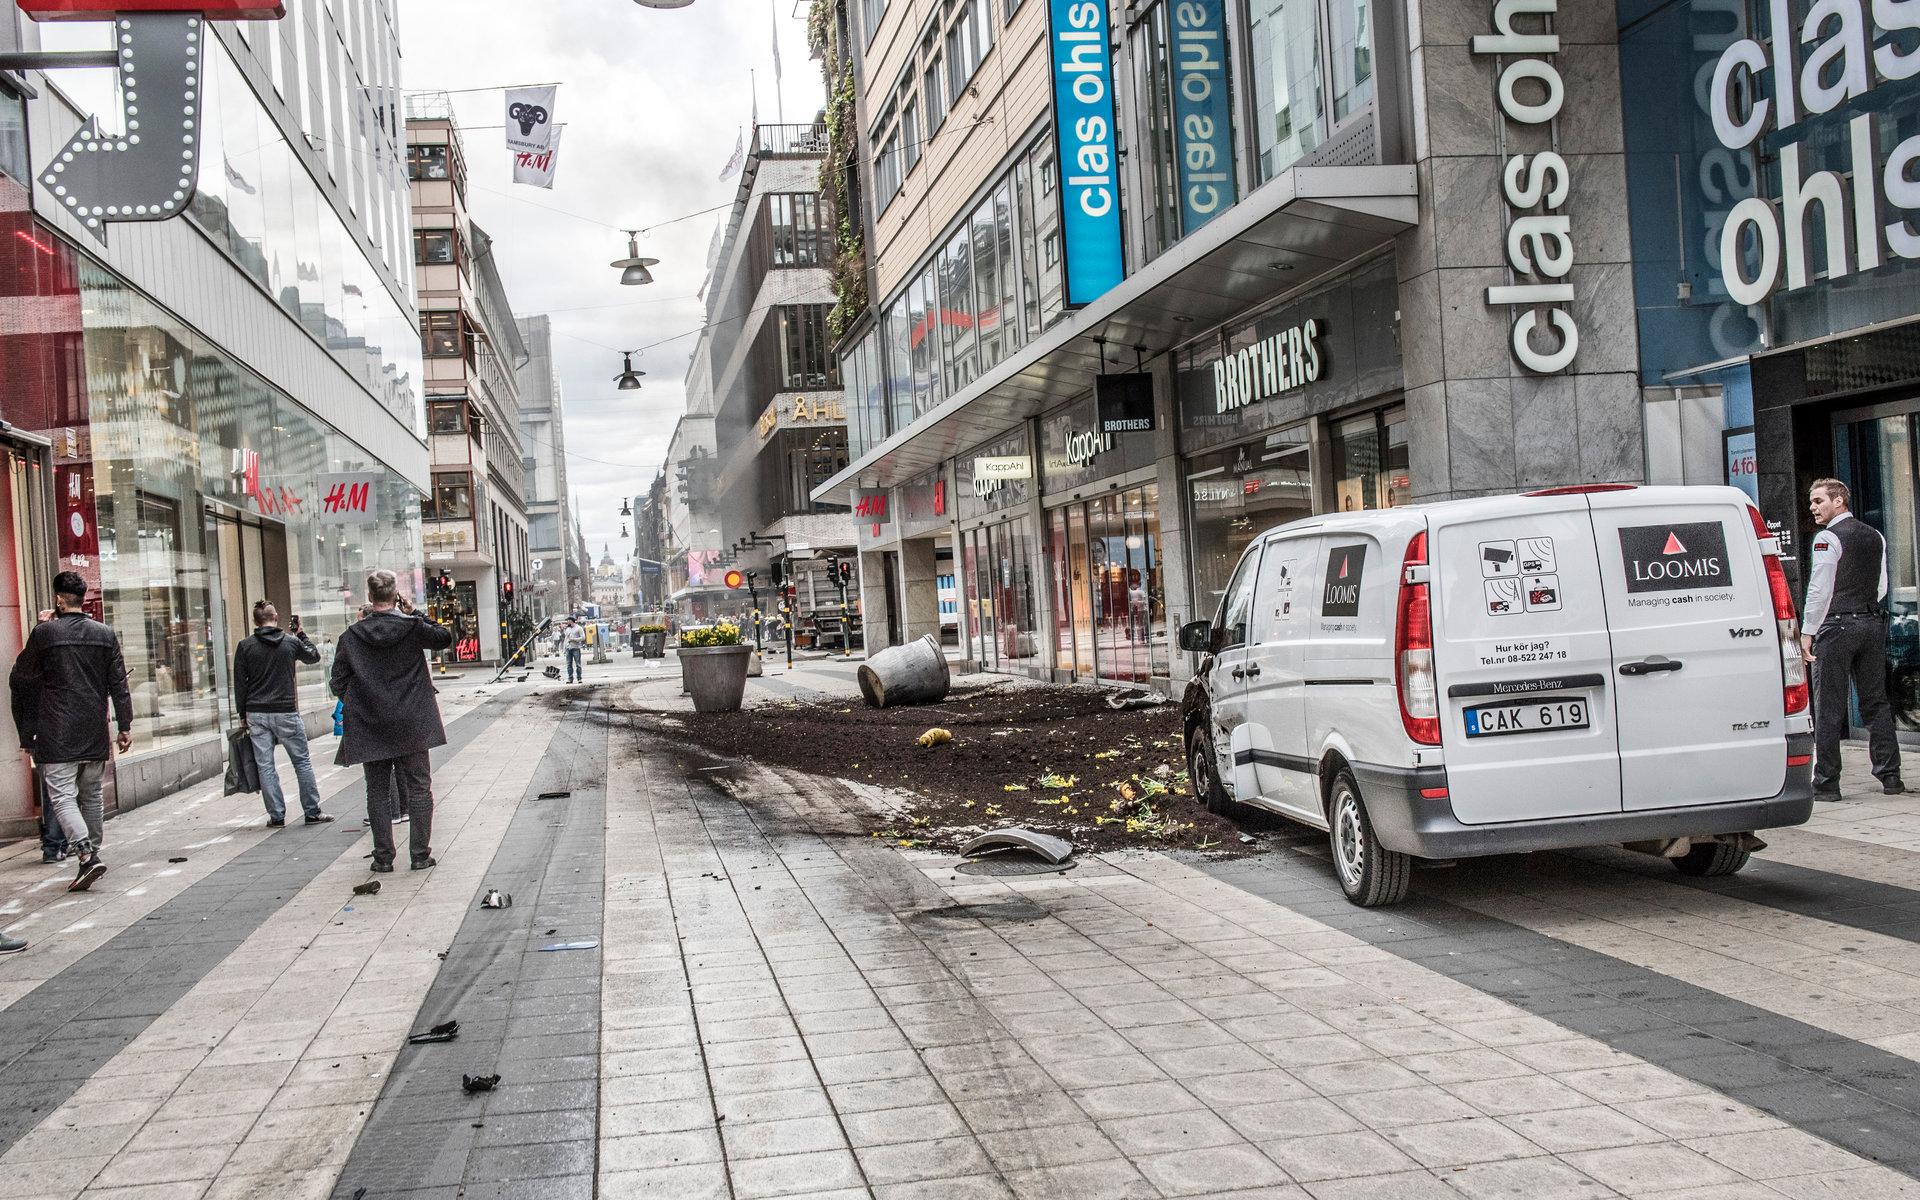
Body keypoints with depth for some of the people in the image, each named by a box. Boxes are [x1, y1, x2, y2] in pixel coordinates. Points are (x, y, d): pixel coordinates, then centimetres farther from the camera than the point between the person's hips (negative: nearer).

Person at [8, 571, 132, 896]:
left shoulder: (44, 632, -6)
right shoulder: (105, 634, 5)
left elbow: (20, 680, 2)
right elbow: (118, 684, 4)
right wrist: (125, 726, 7)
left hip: (57, 735, -4)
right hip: (95, 735, 4)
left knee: (63, 796, -5)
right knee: (91, 797, 14)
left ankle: (87, 855, -20)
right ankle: (91, 853, 18)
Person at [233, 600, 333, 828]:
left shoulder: (245, 647, 0)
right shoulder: (291, 643, -1)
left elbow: (240, 683, 1)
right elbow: (314, 656, 19)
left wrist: (242, 715, 7)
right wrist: (301, 634, 28)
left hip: (256, 714, 1)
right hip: (286, 713, -1)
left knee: (265, 765, 5)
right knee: (302, 762, 7)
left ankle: (276, 815, 5)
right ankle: (312, 812, 7)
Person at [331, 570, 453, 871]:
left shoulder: (352, 635, -4)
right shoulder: (412, 628, -8)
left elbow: (339, 683, -1)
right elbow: (446, 637, 10)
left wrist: (357, 704, 15)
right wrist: (414, 613, 8)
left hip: (371, 728, 1)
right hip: (411, 725, -1)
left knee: (378, 791, 10)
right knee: (418, 788, 8)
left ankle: (383, 856, 11)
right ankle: (420, 854, 7)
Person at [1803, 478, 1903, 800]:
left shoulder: (1828, 538, -10)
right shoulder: (1875, 537, 13)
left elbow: (1819, 590, -14)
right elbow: (1881, 587, 15)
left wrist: (1807, 632, -10)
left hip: (1836, 627, -7)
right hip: (1873, 623, 7)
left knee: (1829, 707, -4)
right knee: (1875, 702, 12)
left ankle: (1827, 783, -2)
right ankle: (1890, 776, 12)